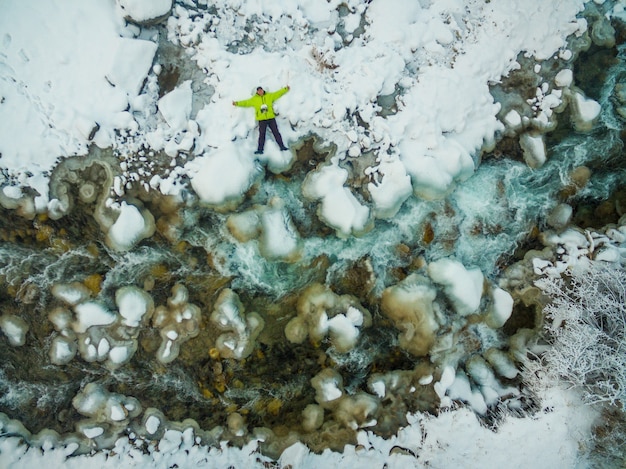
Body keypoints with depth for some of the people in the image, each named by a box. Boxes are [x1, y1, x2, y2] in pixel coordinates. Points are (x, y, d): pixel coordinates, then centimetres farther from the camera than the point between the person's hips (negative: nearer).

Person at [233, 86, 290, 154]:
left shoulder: (270, 96, 7)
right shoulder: (254, 99, 4)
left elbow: (278, 93, 8)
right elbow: (246, 102, 4)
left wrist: (285, 89, 4)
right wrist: (237, 103, -2)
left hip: (271, 118, 1)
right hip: (262, 119, -1)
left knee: (276, 132, 4)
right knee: (262, 134, 0)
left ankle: (282, 146, 9)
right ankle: (260, 149, 1)